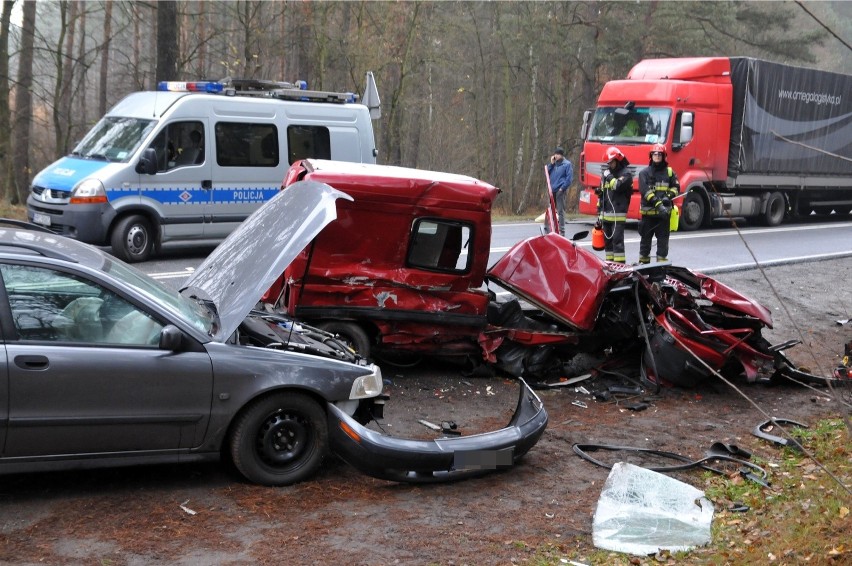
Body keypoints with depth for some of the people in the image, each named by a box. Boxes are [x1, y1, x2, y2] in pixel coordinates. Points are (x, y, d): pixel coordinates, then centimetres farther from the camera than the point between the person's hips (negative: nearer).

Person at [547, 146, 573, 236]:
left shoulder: (567, 164, -3)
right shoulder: (554, 164, 16)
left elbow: (569, 178, -9)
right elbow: (547, 174, 13)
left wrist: (562, 188, -14)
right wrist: (551, 164, 3)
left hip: (560, 191, -7)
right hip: (552, 190, 7)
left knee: (560, 211, -7)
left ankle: (561, 231, -5)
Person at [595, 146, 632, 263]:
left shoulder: (626, 174, -3)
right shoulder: (605, 173, 17)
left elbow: (618, 186, -23)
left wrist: (609, 177, -8)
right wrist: (599, 214, 19)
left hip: (618, 215, -7)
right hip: (606, 214, 7)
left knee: (617, 240, -11)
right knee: (607, 240, 10)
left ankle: (619, 264, -11)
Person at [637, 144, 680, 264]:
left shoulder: (669, 172, 9)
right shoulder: (644, 173, 0)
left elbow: (676, 187, 12)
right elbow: (644, 190, -11)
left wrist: (669, 196, -11)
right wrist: (658, 203, -22)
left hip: (664, 212, 2)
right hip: (648, 211, -1)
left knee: (663, 238, 3)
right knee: (646, 237, 7)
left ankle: (662, 259, 10)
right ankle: (643, 260, 17)